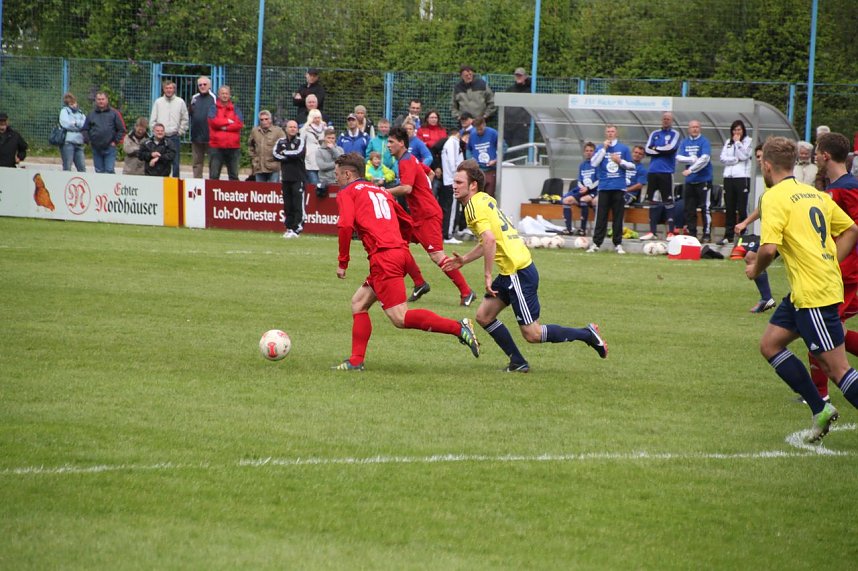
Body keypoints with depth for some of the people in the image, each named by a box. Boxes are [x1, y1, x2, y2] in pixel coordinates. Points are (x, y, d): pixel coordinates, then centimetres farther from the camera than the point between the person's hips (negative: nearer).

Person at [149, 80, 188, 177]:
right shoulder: (158, 102, 6)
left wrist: (180, 132, 0)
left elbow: (185, 119, 7)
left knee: (175, 162, 0)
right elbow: (152, 120, 8)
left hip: (175, 137, -1)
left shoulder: (180, 102, 4)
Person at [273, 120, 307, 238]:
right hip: (285, 178, 5)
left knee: (298, 205, -9)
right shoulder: (281, 142, 13)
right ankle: (289, 228, 12)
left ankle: (297, 229, -11)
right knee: (287, 205, 7)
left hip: (298, 178, -5)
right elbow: (275, 154, -3)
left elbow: (298, 153, -17)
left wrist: (285, 153, -4)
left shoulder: (300, 141, 1)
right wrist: (291, 156, -10)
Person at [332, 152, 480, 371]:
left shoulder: (346, 193, 6)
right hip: (401, 252, 9)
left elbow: (346, 226, -11)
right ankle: (356, 361, 14)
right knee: (358, 303, 18)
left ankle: (458, 328, -20)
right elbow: (407, 222, 27)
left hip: (383, 258, -9)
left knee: (401, 318, -11)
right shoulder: (380, 191, 26)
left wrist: (342, 262, -3)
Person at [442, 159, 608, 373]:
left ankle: (587, 334, 6)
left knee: (532, 334, -4)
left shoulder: (474, 206, -14)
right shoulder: (485, 199, 15)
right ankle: (518, 362, 15)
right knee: (484, 316, 11)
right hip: (510, 272, 10)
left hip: (518, 272, -10)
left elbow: (489, 240, -28)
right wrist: (463, 260, 25)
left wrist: (487, 276, -22)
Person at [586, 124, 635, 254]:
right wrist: (604, 149, -7)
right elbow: (593, 163, -6)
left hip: (619, 187, 0)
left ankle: (618, 244, 5)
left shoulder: (623, 148, 8)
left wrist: (620, 161, -7)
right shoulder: (600, 149, 9)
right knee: (601, 217, -2)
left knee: (618, 217, 1)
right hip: (604, 187, 0)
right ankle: (596, 243, -1)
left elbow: (632, 166, 10)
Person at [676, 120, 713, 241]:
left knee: (705, 208, -7)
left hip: (703, 180, -5)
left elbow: (705, 158, -16)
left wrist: (691, 169, -19)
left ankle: (706, 234, -4)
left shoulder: (704, 142, -5)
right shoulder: (684, 142, 11)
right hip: (690, 181, 5)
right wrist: (693, 159, -12)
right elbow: (679, 158, 2)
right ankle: (691, 233, 14)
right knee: (689, 209, 7)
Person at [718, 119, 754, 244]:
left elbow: (744, 156, -10)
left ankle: (742, 234, -3)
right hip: (729, 177, 4)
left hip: (742, 177, -4)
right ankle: (728, 235, 9)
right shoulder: (728, 142, 16)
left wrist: (737, 142, -4)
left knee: (742, 209, -4)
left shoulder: (748, 141, 4)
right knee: (729, 209, 6)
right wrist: (736, 160, -6)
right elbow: (723, 158, 6)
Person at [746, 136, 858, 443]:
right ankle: (820, 409, 15)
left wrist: (756, 269, -1)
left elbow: (769, 248, -22)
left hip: (812, 293, -9)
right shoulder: (814, 193, 14)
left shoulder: (775, 197, -11)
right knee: (770, 345, 15)